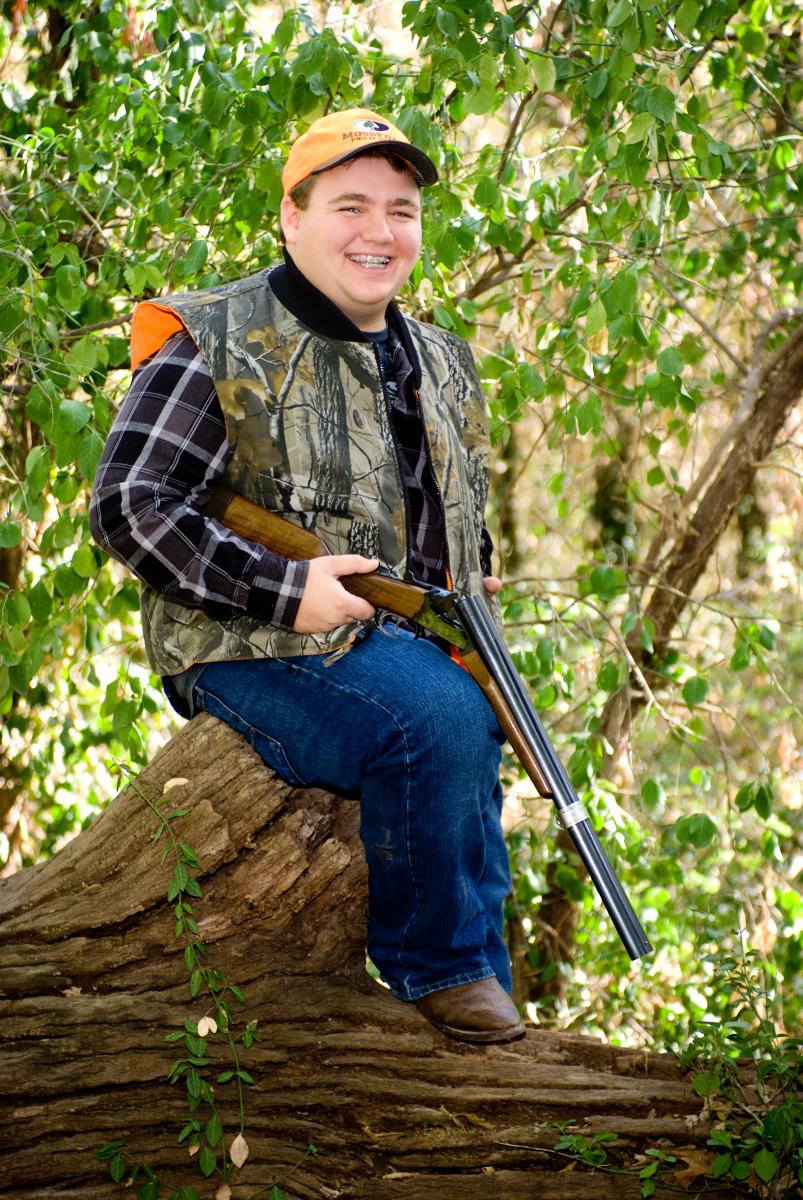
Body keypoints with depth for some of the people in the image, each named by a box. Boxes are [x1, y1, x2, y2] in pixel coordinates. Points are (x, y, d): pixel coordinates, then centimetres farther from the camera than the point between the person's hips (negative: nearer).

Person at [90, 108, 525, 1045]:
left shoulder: (443, 365, 19)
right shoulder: (216, 344, -4)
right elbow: (129, 507, -12)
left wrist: (471, 594, 9)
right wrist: (287, 592, -18)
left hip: (413, 646, 7)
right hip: (257, 651, -7)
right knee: (441, 718, -30)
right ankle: (438, 969, -11)